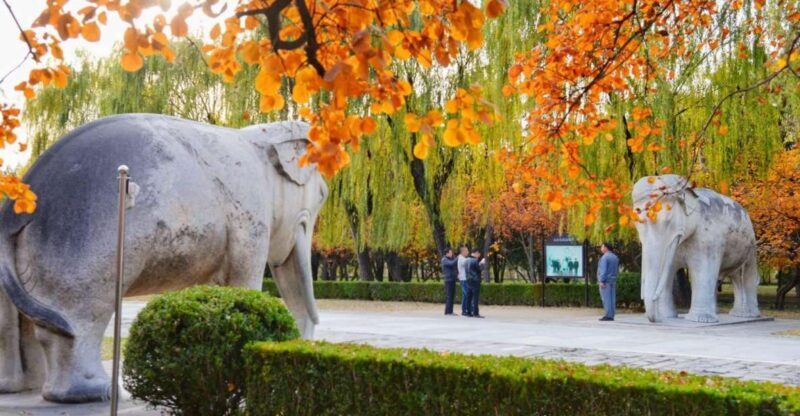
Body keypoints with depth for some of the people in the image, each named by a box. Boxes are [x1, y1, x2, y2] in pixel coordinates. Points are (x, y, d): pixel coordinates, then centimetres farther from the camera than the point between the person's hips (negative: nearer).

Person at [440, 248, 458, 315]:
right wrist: (458, 258, -20)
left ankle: (450, 311, 13)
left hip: (453, 279, 8)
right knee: (449, 296, -9)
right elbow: (452, 263, -25)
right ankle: (448, 311, -7)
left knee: (452, 295, 9)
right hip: (448, 279, -8)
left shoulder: (452, 259, 18)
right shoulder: (444, 260, -8)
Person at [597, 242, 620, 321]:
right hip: (613, 281, 9)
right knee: (612, 299, 7)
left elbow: (603, 270, -18)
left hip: (606, 281, -9)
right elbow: (617, 270, 19)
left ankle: (608, 315, -10)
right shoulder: (615, 257, 15)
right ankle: (611, 315, 9)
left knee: (606, 299, -8)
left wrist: (602, 281, -19)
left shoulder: (604, 257, -12)